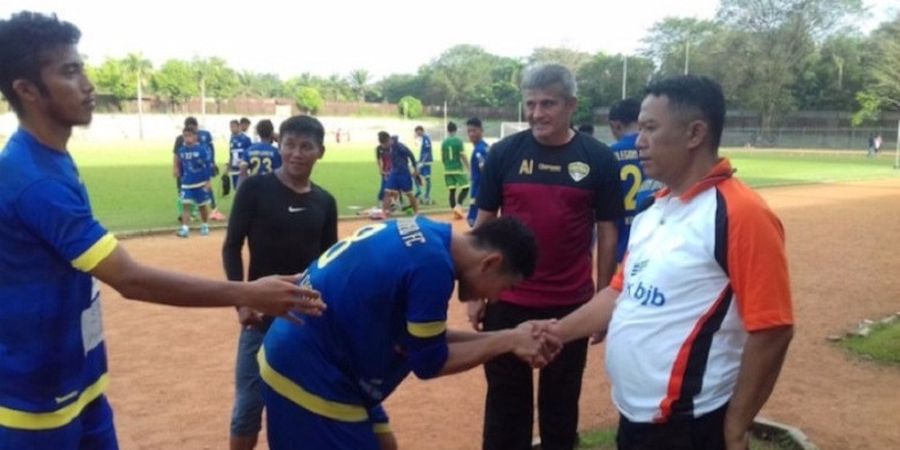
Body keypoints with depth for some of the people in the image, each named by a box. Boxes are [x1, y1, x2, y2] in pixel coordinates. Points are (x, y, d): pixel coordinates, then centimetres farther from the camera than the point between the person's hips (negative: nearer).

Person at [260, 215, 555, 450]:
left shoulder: (424, 235, 2)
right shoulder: (433, 265, -24)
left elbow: (424, 335, 9)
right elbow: (430, 363, -14)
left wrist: (503, 340, 4)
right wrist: (509, 341, -7)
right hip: (309, 376, -9)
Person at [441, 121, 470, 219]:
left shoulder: (444, 142, 4)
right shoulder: (459, 141, -9)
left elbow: (442, 158, 9)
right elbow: (463, 156, -11)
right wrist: (469, 169, -4)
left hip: (448, 170, 4)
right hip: (458, 169, -4)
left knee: (452, 191, 8)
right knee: (465, 188, 7)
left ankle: (455, 211, 9)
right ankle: (458, 206, -12)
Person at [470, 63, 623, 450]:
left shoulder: (598, 158, -4)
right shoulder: (504, 152, -3)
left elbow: (607, 233, 1)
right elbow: (483, 224, 2)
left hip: (571, 305, 0)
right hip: (507, 302, 1)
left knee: (561, 400, 17)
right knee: (506, 399, 13)